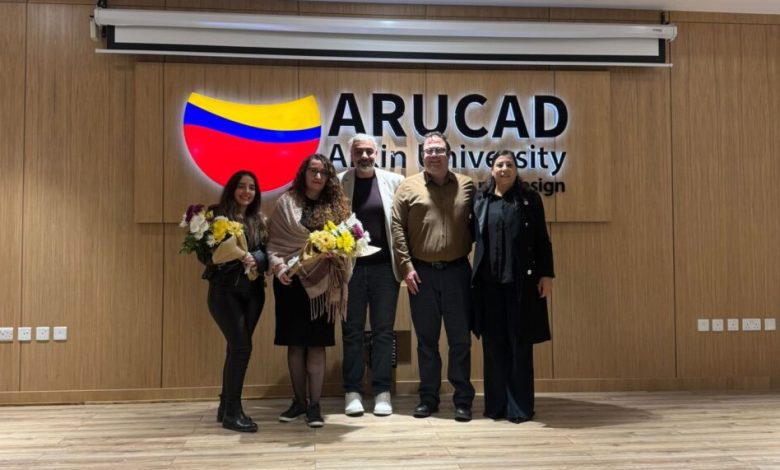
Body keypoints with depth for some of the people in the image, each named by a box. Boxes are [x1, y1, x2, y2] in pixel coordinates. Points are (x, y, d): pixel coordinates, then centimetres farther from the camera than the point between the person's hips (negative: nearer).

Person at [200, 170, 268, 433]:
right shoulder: (217, 215, -3)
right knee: (242, 347, -12)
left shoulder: (259, 220, 13)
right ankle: (232, 412, -2)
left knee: (236, 347, 8)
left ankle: (226, 406, 21)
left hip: (253, 290, 5)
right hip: (225, 289, -5)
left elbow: (265, 253, 8)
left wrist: (254, 259, -14)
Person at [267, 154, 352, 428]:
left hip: (322, 282, 0)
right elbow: (273, 241, 0)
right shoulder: (286, 202, 3)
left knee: (316, 343, 0)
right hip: (291, 280, 0)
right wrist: (278, 265, -15)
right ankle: (299, 401, 20)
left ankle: (314, 405, 8)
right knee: (295, 343, 6)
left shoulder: (337, 205, 7)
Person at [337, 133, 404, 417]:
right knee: (351, 330, 7)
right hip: (350, 266, 0)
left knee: (383, 330, 6)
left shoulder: (394, 181, 4)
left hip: (384, 266, 0)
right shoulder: (338, 183, 2)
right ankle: (352, 392, 16)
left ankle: (382, 392, 15)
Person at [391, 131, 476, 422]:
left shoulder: (467, 185, 5)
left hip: (457, 271, 0)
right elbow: (397, 227, -1)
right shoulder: (408, 186, 2)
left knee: (460, 339, 5)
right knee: (426, 338, 10)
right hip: (421, 272, 0)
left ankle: (463, 400, 15)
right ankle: (428, 398, 21)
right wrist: (406, 265, -7)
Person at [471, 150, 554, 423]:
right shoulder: (480, 199, 9)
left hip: (521, 281, -2)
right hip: (489, 282, 2)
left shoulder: (530, 199, 4)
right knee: (493, 344, 6)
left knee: (520, 344, 3)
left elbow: (542, 241, 2)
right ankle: (496, 405, 16)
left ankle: (520, 407, 11)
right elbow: (471, 235, 12)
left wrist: (546, 274, -4)